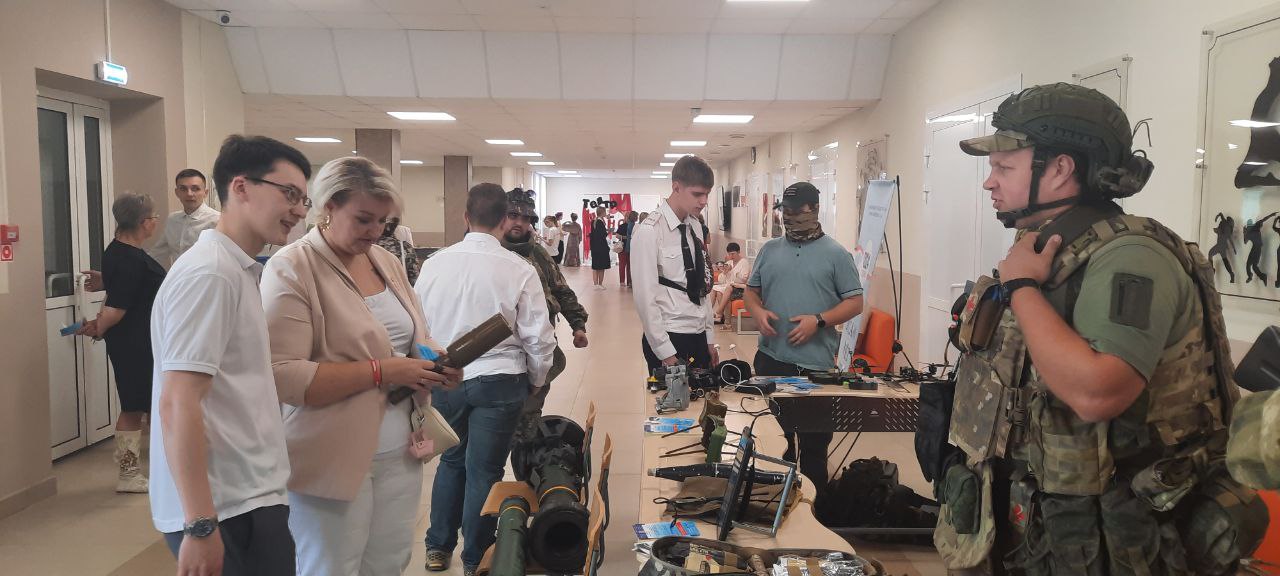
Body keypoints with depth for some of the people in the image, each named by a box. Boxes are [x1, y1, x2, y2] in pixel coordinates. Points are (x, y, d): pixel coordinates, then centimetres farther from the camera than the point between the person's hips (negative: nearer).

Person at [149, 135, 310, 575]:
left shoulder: (237, 270, 12)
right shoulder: (210, 273, -17)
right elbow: (177, 406, -22)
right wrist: (200, 527, -23)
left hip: (249, 497, 9)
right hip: (227, 511, -9)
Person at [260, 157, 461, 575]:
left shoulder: (387, 261, 10)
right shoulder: (291, 269, -13)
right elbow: (283, 377, -22)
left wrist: (435, 359, -4)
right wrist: (381, 371, -22)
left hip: (399, 453, 7)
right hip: (334, 460, -6)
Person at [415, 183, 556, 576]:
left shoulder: (433, 264, -5)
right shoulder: (519, 270, -14)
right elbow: (538, 339, -9)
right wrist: (535, 381, 9)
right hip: (498, 381, -3)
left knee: (451, 460, 22)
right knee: (484, 470, 9)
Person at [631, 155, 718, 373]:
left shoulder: (695, 227, 9)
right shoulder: (649, 231, -13)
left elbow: (703, 286, 13)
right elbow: (645, 297, -15)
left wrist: (709, 338, 12)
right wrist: (665, 352, -14)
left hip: (699, 336, 7)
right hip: (668, 339, -7)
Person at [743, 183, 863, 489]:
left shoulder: (836, 254, -1)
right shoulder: (769, 250, 10)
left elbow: (854, 302, -3)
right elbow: (750, 291, 16)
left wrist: (819, 321, -16)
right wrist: (758, 312, -6)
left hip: (816, 364, -3)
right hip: (771, 358, 4)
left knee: (814, 441, 6)